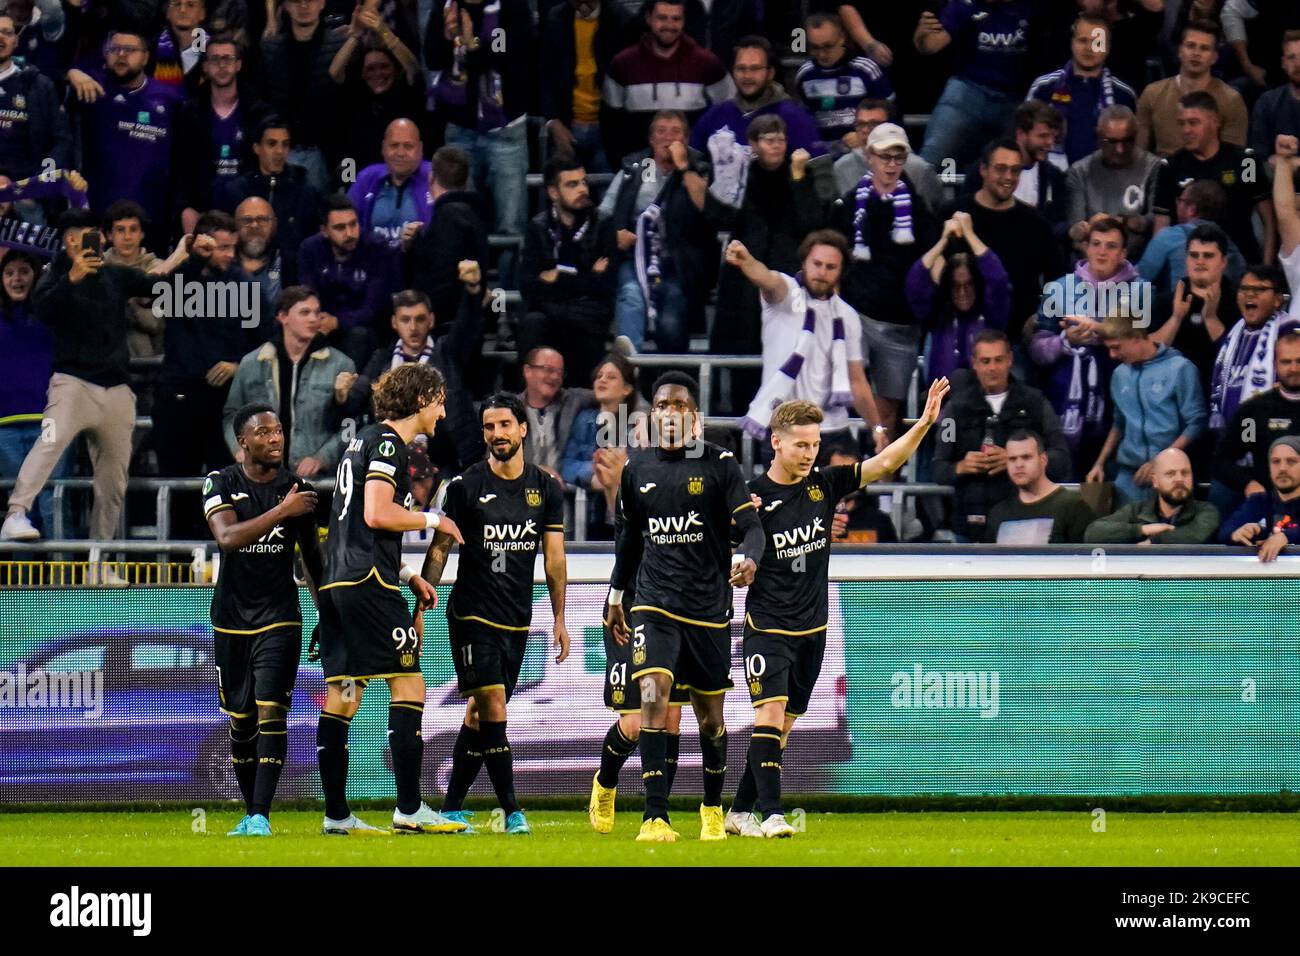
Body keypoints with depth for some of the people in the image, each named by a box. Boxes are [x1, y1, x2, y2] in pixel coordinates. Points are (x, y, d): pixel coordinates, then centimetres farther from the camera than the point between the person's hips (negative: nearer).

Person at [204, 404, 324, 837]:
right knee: (242, 721, 8)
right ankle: (250, 814, 21)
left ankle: (261, 817, -17)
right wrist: (281, 512, -28)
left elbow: (312, 558, 13)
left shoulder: (298, 489, 1)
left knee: (271, 714, -14)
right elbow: (227, 537, -22)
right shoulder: (221, 484, -3)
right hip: (232, 618, 1)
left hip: (279, 618, -1)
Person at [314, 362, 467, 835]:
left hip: (337, 580, 10)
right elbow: (377, 514, -18)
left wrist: (407, 575, 23)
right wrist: (433, 520, -3)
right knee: (408, 684, -7)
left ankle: (336, 814, 6)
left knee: (342, 694, 7)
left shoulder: (363, 441, 22)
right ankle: (409, 808, -11)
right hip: (368, 583, -10)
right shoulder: (388, 443, -8)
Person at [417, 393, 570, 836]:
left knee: (480, 716, 7)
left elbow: (554, 557, 10)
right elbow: (439, 550, 0)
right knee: (493, 711, -13)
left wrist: (559, 618, 7)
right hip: (473, 616, -4)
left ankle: (452, 806, 13)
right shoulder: (465, 486, -4)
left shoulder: (546, 488, 6)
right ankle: (512, 811, -9)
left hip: (517, 621, 4)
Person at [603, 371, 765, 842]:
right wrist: (616, 593, 25)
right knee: (653, 696, -19)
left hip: (708, 607, -1)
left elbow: (751, 525, -9)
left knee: (710, 715, 9)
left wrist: (748, 558, -30)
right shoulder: (637, 467, 8)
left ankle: (712, 808, 33)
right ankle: (655, 817, -22)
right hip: (654, 603, 1)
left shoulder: (719, 465, -3)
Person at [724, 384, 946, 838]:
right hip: (767, 626, -5)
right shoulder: (751, 496, -9)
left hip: (811, 629, 5)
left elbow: (884, 464, -1)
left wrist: (924, 423, -13)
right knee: (770, 714, -18)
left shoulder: (824, 484, 3)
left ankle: (740, 812, 20)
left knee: (782, 725, 10)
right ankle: (771, 814, -21)